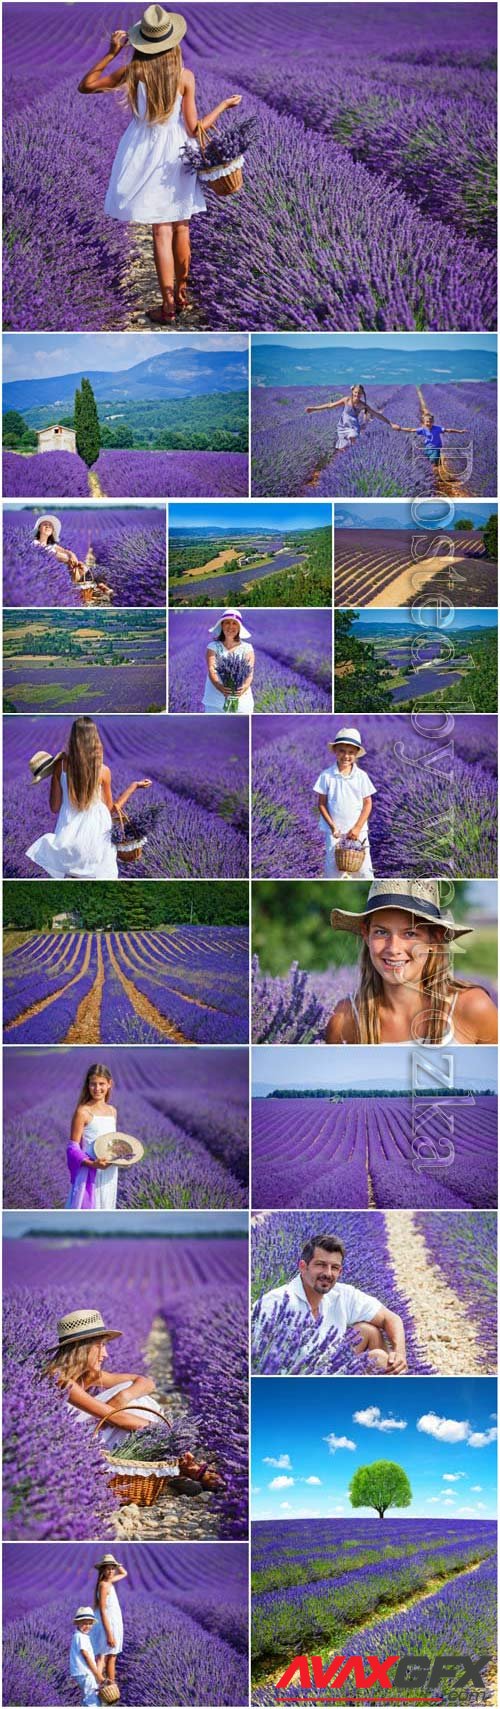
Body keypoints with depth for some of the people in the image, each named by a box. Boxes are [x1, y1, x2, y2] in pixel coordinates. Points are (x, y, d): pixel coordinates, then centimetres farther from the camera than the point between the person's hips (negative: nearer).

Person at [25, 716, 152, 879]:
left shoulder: (60, 766, -8)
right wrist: (135, 786, 10)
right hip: (94, 839, -1)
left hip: (68, 838, 1)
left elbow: (55, 807, -2)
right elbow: (111, 808, 1)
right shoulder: (103, 771, -11)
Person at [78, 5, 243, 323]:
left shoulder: (133, 71, -8)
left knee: (162, 231, 0)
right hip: (177, 155, 1)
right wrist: (224, 105, 5)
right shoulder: (185, 76, -10)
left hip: (144, 155, -1)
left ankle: (168, 305, 2)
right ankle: (181, 294, 27)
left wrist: (111, 53, 1)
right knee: (181, 227, 15)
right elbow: (194, 129, -7)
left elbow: (85, 86, 0)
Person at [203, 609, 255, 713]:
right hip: (215, 703, 0)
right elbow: (211, 670, -7)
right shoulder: (213, 647, 7)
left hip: (241, 702, 0)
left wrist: (244, 687, -29)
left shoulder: (247, 648, 9)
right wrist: (219, 687, -29)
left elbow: (250, 673, -6)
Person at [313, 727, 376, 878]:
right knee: (333, 869, 4)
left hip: (358, 831, 1)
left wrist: (357, 827, -10)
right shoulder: (327, 775, -6)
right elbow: (321, 803, -2)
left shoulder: (361, 776, -4)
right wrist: (332, 826, -11)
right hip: (334, 831, 0)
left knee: (364, 869, 5)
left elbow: (367, 803, -1)